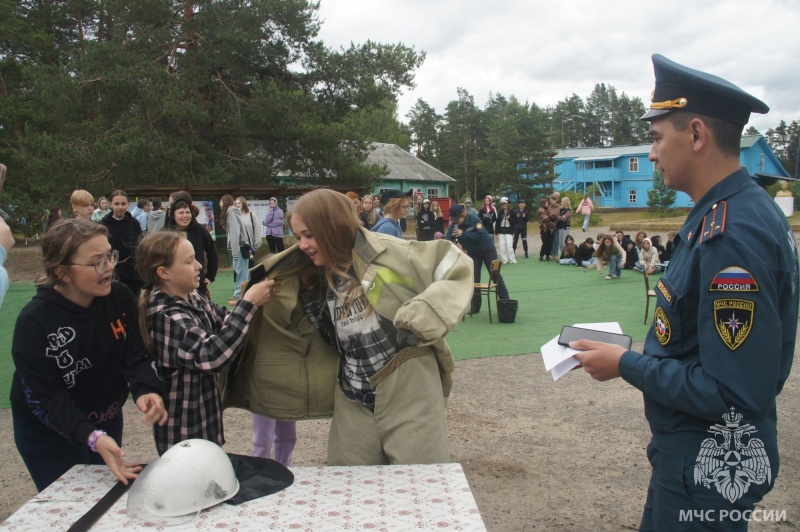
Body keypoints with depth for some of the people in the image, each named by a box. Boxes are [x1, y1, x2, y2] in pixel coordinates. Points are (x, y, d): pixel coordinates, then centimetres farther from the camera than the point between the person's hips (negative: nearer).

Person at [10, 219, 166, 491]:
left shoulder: (120, 297, -14)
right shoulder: (34, 321, -26)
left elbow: (135, 355, -14)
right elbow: (46, 397, -27)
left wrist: (146, 390, -36)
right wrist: (92, 437, -42)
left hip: (107, 422, 5)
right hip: (49, 435, -4)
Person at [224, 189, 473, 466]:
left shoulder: (386, 252, -10)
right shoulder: (316, 281, 10)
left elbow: (456, 265, -8)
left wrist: (422, 313, -19)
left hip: (409, 394, -5)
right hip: (353, 402, 6)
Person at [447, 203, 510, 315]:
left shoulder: (474, 219, -27)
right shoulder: (453, 226, -16)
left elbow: (480, 235, -35)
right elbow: (448, 240, -23)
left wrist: (463, 233, -41)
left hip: (487, 249, -4)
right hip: (473, 252, 4)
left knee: (495, 275, 1)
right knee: (474, 279, 1)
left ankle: (505, 301, 9)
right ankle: (475, 306, 9)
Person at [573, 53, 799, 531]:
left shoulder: (732, 236, -28)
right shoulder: (738, 210, 3)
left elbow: (734, 394, -28)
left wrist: (625, 365, -19)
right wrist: (639, 356, 5)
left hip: (706, 470, -9)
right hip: (691, 448, 9)